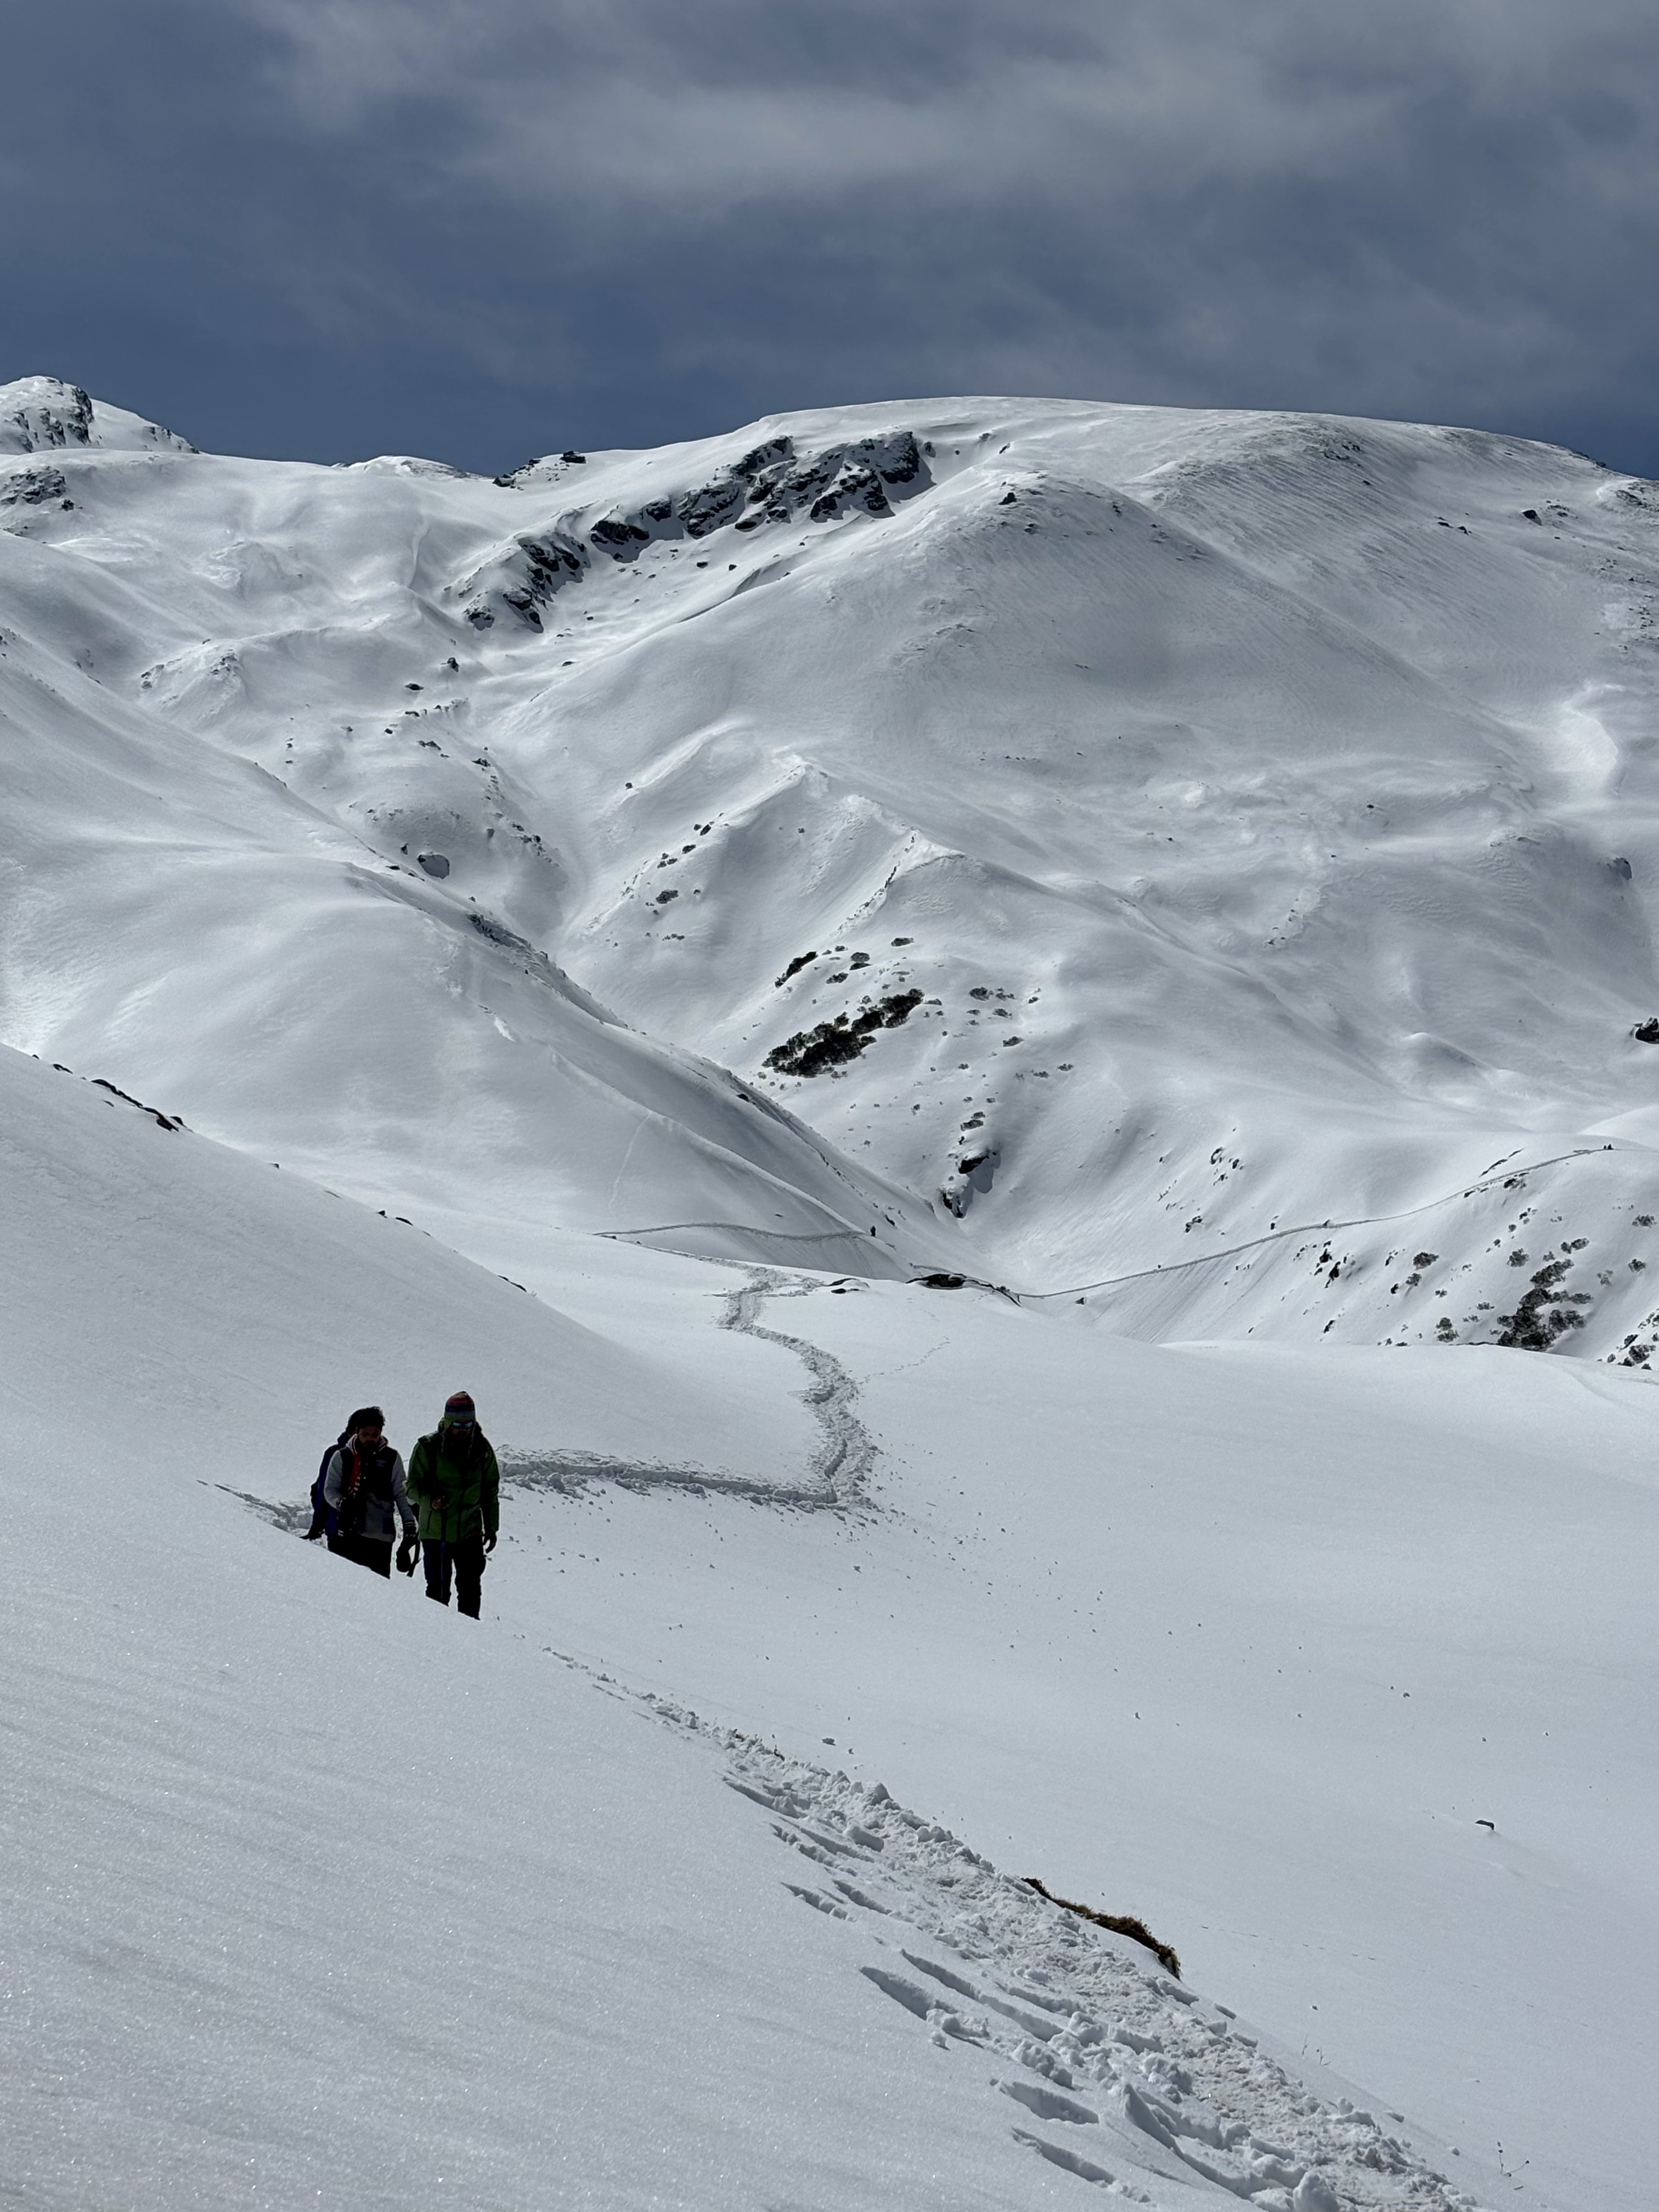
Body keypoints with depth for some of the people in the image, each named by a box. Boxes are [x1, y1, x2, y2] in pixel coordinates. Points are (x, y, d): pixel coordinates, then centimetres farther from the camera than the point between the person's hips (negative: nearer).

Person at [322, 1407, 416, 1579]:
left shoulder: (391, 1458, 8)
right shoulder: (343, 1457, 7)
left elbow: (400, 1494, 9)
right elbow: (330, 1489, 8)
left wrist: (409, 1523, 1)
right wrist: (341, 1503, -12)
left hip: (381, 1534, 0)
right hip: (350, 1531, 0)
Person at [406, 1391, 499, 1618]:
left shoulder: (482, 1448, 3)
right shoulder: (428, 1447, -6)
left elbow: (490, 1491, 12)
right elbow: (413, 1486, -3)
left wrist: (491, 1528, 12)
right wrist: (430, 1499, -24)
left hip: (470, 1531, 2)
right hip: (435, 1531, -2)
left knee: (471, 1588, 0)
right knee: (437, 1588, 4)